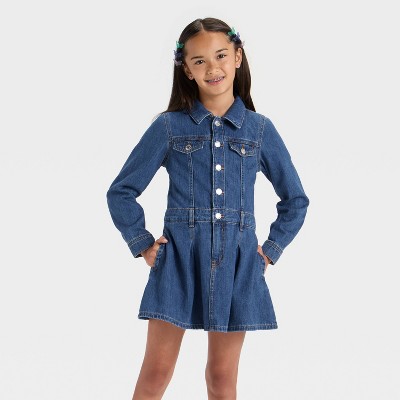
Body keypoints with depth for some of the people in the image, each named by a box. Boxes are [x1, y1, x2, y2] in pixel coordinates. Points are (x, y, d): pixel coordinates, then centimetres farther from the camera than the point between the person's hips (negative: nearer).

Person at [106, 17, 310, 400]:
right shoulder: (169, 126, 1)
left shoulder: (260, 130, 4)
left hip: (237, 263, 1)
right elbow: (121, 191, 6)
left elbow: (295, 199, 14)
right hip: (179, 259, -1)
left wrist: (271, 250, 6)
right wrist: (142, 244, -1)